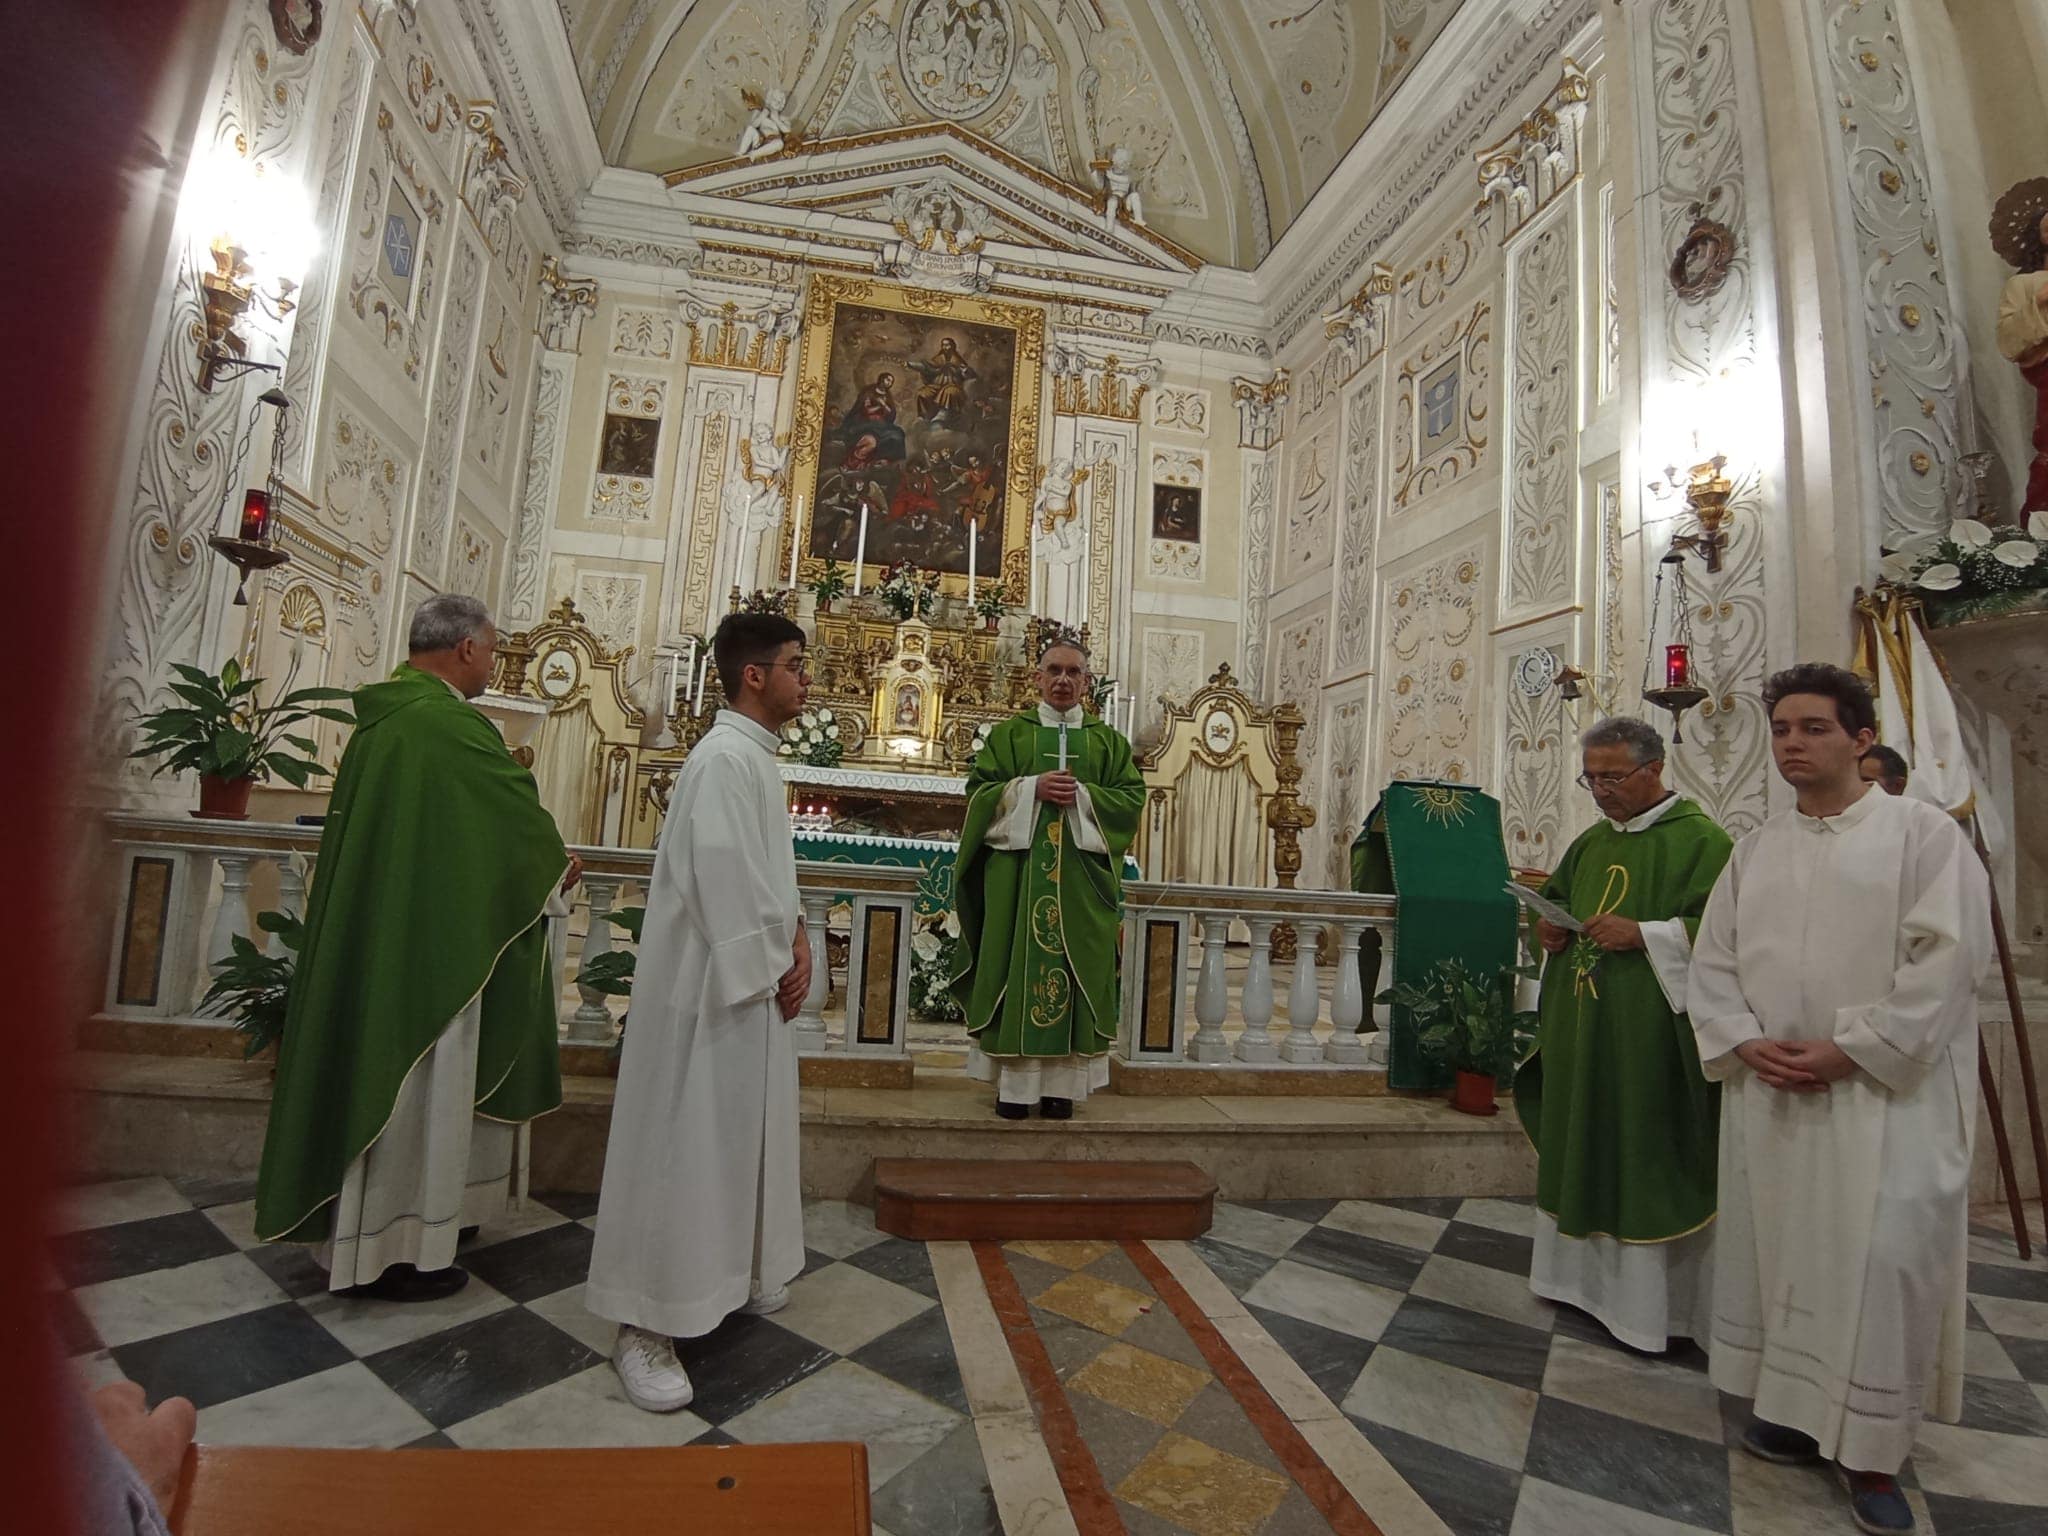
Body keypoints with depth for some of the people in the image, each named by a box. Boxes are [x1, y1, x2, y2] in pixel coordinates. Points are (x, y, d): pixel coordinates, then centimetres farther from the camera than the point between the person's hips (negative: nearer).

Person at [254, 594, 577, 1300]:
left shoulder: (379, 716, 9)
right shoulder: (453, 724, -20)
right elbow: (518, 809, -10)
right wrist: (560, 862, 9)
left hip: (370, 934, 10)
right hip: (426, 944, -10)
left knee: (377, 1077, 20)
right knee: (415, 1087, 3)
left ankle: (360, 1228, 35)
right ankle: (398, 1251, 18)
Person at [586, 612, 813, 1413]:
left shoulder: (756, 756, 12)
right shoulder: (724, 757, -19)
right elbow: (722, 878, -23)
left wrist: (794, 934, 2)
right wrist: (777, 966, -13)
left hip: (751, 980, 10)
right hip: (713, 985, -10)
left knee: (738, 1135, 19)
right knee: (688, 1143, 0)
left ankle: (732, 1275, 36)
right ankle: (644, 1323, 14)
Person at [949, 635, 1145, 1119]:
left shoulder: (1108, 741, 12)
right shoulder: (1009, 734, 9)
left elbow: (1131, 797, 4)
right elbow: (980, 790, 1)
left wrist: (1082, 796, -11)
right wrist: (1032, 788, -13)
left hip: (1081, 875, 1)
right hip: (1017, 869, -1)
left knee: (1073, 967, 1)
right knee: (1016, 966, -1)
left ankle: (1061, 1082, 10)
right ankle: (1014, 1080, 8)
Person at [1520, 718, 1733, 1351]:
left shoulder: (1700, 840, -9)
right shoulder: (1590, 842, 13)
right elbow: (1555, 897, 24)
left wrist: (1643, 935, -22)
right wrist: (1549, 926, 4)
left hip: (1649, 1039, -7)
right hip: (1578, 1031, 7)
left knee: (1645, 1161, 1)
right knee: (1580, 1149, 16)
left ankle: (1648, 1299, 16)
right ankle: (1582, 1272, 31)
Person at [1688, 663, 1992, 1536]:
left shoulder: (1924, 833, -3)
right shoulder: (1756, 849, 10)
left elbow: (1947, 958, -12)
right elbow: (1713, 959, 9)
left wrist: (1849, 1050, -16)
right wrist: (1744, 1041, -6)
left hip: (1883, 1093, -4)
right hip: (1768, 1093, 5)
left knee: (1880, 1263, -3)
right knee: (1777, 1251, 11)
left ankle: (1872, 1453, 13)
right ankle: (1797, 1412, 27)